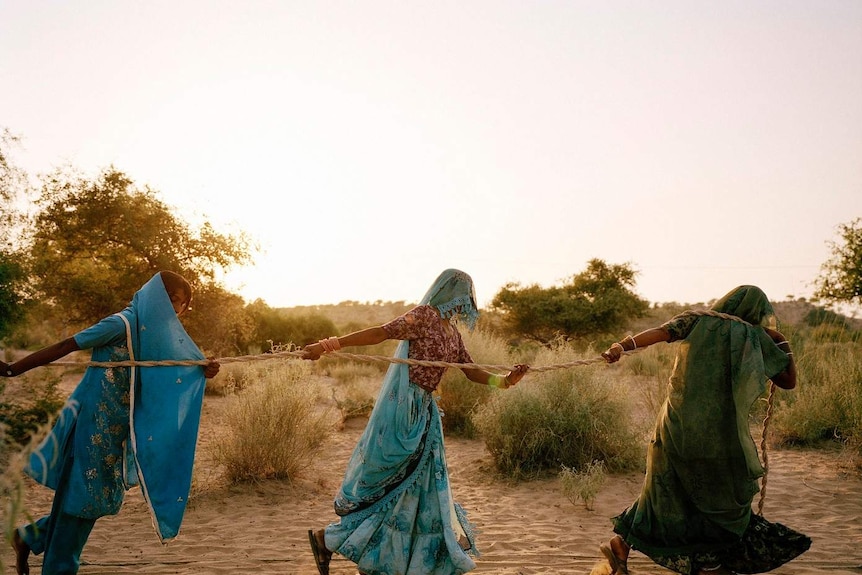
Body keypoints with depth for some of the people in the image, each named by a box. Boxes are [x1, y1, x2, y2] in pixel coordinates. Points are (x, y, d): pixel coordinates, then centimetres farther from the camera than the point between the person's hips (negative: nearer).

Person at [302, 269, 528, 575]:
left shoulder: (453, 334, 15)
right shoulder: (425, 315, -11)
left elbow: (472, 372, 15)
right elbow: (382, 332, -19)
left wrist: (504, 380, -3)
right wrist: (330, 344, -27)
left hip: (423, 411, 9)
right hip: (402, 408, -9)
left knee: (418, 487, 12)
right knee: (381, 482, -3)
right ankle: (326, 539, 12)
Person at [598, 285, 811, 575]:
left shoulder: (697, 320, 8)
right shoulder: (755, 337, 5)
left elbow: (660, 332, -11)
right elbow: (789, 381, 11)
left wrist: (623, 345, -23)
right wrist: (782, 342, 23)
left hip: (677, 424, 3)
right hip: (719, 430, -3)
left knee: (665, 488, 16)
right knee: (723, 494, 18)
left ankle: (621, 544, 14)